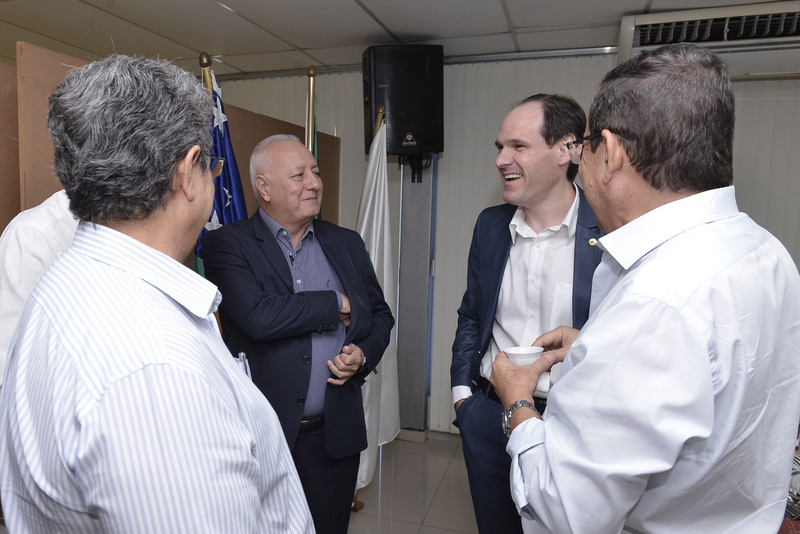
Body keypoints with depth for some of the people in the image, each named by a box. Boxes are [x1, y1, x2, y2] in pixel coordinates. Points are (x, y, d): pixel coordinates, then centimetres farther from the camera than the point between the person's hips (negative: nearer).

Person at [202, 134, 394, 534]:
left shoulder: (347, 244, 7)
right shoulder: (226, 244, -8)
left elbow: (380, 314, 13)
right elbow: (258, 317, -23)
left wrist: (364, 355, -8)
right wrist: (339, 304, -12)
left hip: (335, 436, 4)